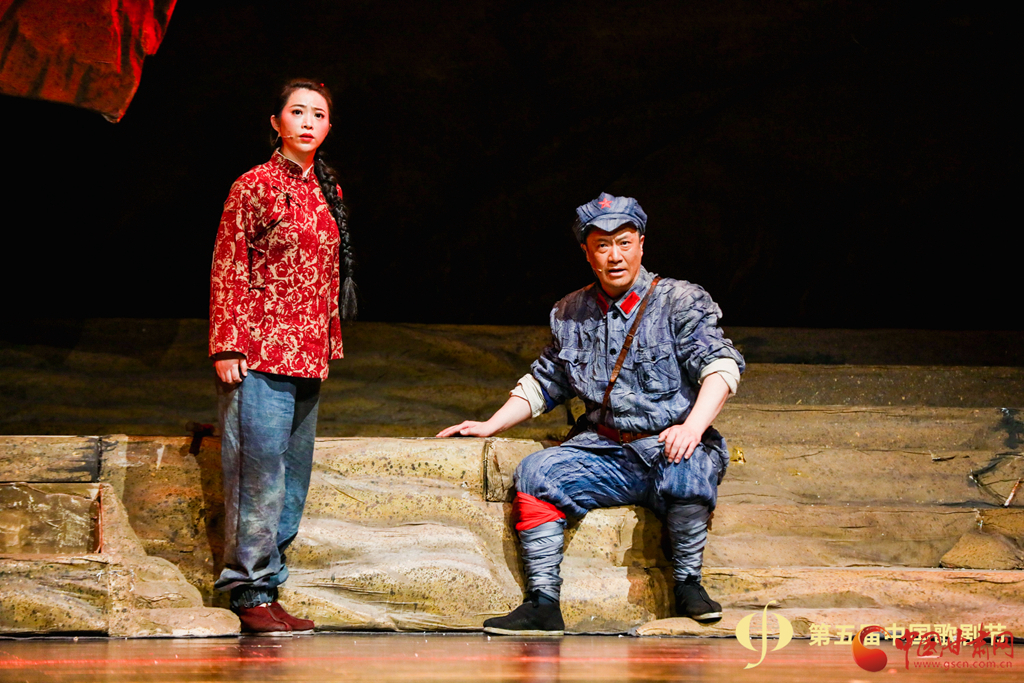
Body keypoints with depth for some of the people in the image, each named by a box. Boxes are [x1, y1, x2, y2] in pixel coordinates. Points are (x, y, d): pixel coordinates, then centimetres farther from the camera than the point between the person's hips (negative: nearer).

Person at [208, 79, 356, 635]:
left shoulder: (328, 192, 15)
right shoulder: (255, 186, -3)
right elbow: (227, 271, -6)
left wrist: (329, 346, 17)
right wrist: (227, 346, -12)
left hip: (308, 357, 7)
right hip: (259, 354, -7)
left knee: (294, 473, 8)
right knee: (259, 472, -8)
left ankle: (267, 590, 14)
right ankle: (251, 594, -2)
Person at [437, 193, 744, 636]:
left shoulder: (681, 302, 1)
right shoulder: (570, 314, 15)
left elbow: (721, 364, -11)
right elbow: (543, 383, 26)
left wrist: (693, 425, -28)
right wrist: (491, 425, 14)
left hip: (671, 446, -4)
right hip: (603, 450, 4)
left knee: (687, 470, -37)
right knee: (536, 472, -19)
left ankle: (688, 585, -15)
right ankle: (543, 604, -20)